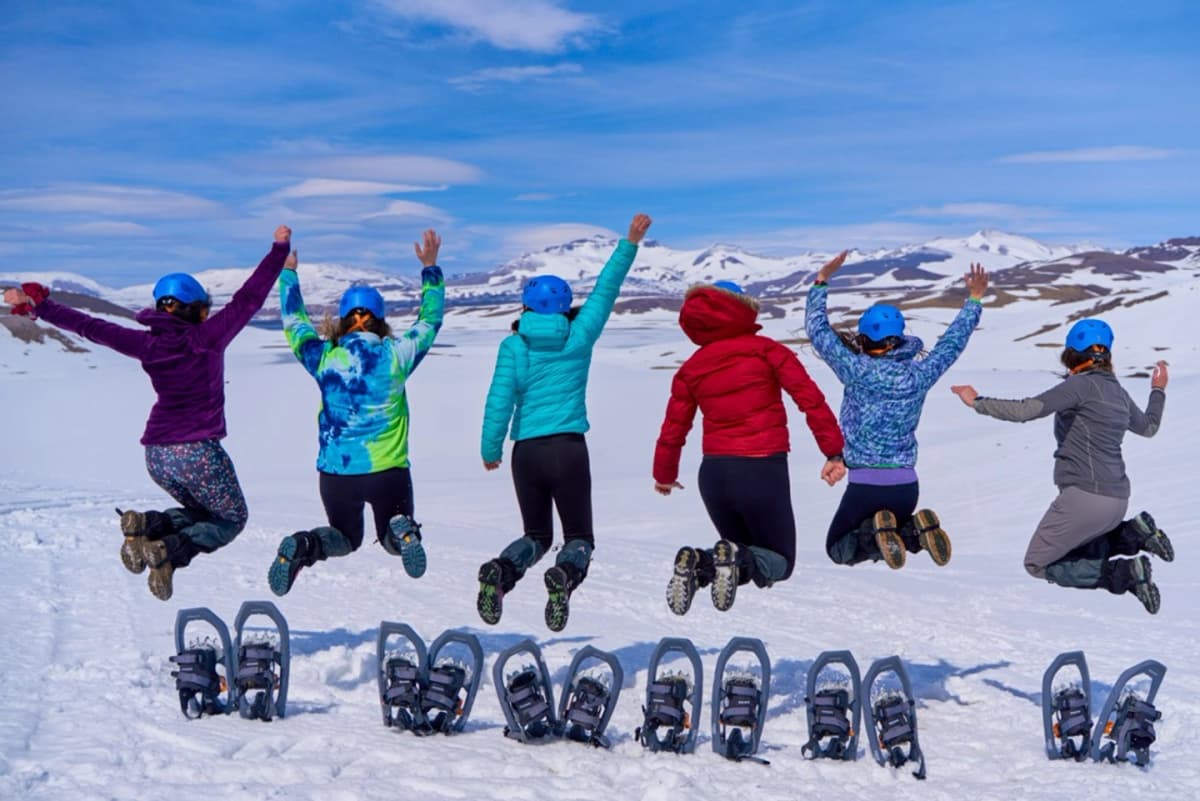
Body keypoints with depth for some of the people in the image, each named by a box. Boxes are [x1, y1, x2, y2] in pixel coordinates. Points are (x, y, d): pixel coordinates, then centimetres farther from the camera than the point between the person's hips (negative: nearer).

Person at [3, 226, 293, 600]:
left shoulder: (149, 344, 3)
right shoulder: (207, 337, -8)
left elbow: (92, 327, 6)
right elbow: (249, 299, -5)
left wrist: (39, 306, 15)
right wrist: (279, 250, 2)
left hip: (157, 455, 6)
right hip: (198, 452, -6)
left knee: (204, 513, 27)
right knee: (232, 518, 13)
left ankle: (148, 526, -2)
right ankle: (170, 553, -14)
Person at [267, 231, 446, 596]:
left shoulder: (323, 358, -4)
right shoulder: (396, 355, -6)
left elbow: (294, 322, 14)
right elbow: (430, 320, 9)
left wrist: (288, 272, 25)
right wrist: (430, 267, 17)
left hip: (336, 472, 1)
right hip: (388, 470, -1)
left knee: (346, 538, 24)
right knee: (394, 538, 21)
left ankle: (302, 546, -9)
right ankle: (403, 531, -17)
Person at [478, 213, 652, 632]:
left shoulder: (513, 345, 1)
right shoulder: (578, 337, 2)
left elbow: (500, 398, -4)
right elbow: (605, 290, 10)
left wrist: (490, 448, 3)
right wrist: (630, 244, 14)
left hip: (526, 451, 2)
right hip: (568, 448, -1)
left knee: (536, 535, 19)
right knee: (578, 535, 10)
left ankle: (500, 571, -11)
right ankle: (565, 575, -24)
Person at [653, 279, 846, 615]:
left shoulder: (690, 369, 7)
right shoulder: (765, 349, -1)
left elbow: (672, 430, 10)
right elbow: (810, 398, -9)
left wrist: (664, 476, 26)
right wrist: (834, 451, -6)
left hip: (714, 474, 4)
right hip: (764, 471, -4)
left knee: (742, 550, 25)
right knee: (780, 562, 16)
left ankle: (697, 563, -9)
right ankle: (738, 559, -20)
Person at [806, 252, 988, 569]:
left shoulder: (857, 370, -12)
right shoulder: (919, 375, -1)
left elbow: (818, 330, -5)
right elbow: (952, 342, 14)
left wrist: (821, 282, 3)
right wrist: (974, 300, 27)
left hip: (864, 484, -4)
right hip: (907, 485, 4)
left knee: (838, 550, 14)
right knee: (896, 537, 30)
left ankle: (874, 533, -18)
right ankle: (914, 530, -5)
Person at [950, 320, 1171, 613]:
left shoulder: (1082, 384, -11)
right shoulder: (1118, 391, 12)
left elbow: (1025, 410, -21)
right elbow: (1148, 426, 31)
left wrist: (978, 402, -10)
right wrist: (1158, 390, 49)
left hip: (1085, 496, -8)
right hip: (1116, 498, 8)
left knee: (1037, 564, 4)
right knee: (1069, 553, 25)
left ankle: (1124, 575, -11)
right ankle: (1134, 534, 4)